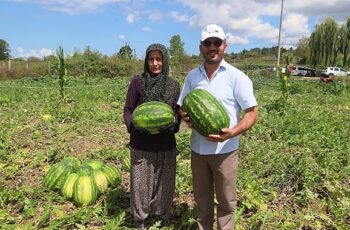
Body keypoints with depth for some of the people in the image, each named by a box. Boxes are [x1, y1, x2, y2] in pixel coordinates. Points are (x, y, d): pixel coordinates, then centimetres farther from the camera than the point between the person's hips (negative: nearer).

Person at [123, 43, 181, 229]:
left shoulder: (174, 85, 2)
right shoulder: (137, 82, -4)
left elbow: (178, 112, 8)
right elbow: (128, 110, -1)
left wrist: (173, 123, -14)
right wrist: (134, 127, -19)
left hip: (166, 144, 2)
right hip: (141, 144, -2)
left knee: (164, 182, 14)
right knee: (141, 182, 9)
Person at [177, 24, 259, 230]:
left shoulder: (236, 76, -8)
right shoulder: (192, 76, 4)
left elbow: (252, 113, -9)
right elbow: (183, 107, 12)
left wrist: (232, 133, -26)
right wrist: (185, 117, -12)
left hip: (225, 149, -3)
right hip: (198, 148, 4)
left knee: (226, 200, 11)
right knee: (202, 197, 19)